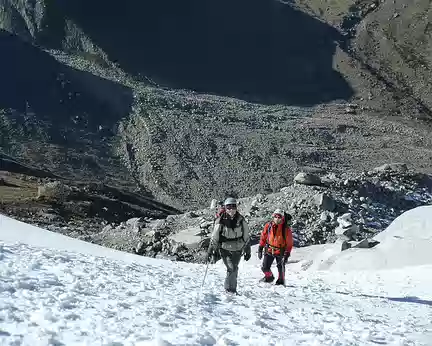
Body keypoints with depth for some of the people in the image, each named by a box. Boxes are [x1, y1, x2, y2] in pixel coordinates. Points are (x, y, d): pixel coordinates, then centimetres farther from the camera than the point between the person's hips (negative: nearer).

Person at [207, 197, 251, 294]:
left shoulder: (241, 220, -1)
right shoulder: (221, 221, -10)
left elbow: (246, 237, 9)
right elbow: (214, 237, -4)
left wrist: (247, 250, 11)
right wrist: (210, 251, -4)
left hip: (237, 249, 3)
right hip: (225, 249, -3)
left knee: (234, 269, 6)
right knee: (232, 268, -12)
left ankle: (232, 289, 21)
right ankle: (230, 289, 1)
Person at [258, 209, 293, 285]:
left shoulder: (286, 229, -15)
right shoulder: (268, 226, -9)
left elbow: (289, 243, -8)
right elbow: (263, 237, 4)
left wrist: (287, 254, -10)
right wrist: (260, 249, 3)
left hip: (280, 251, -2)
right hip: (269, 250, 2)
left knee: (281, 267, 10)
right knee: (265, 268, 0)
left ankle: (281, 280, 35)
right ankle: (269, 277, 30)